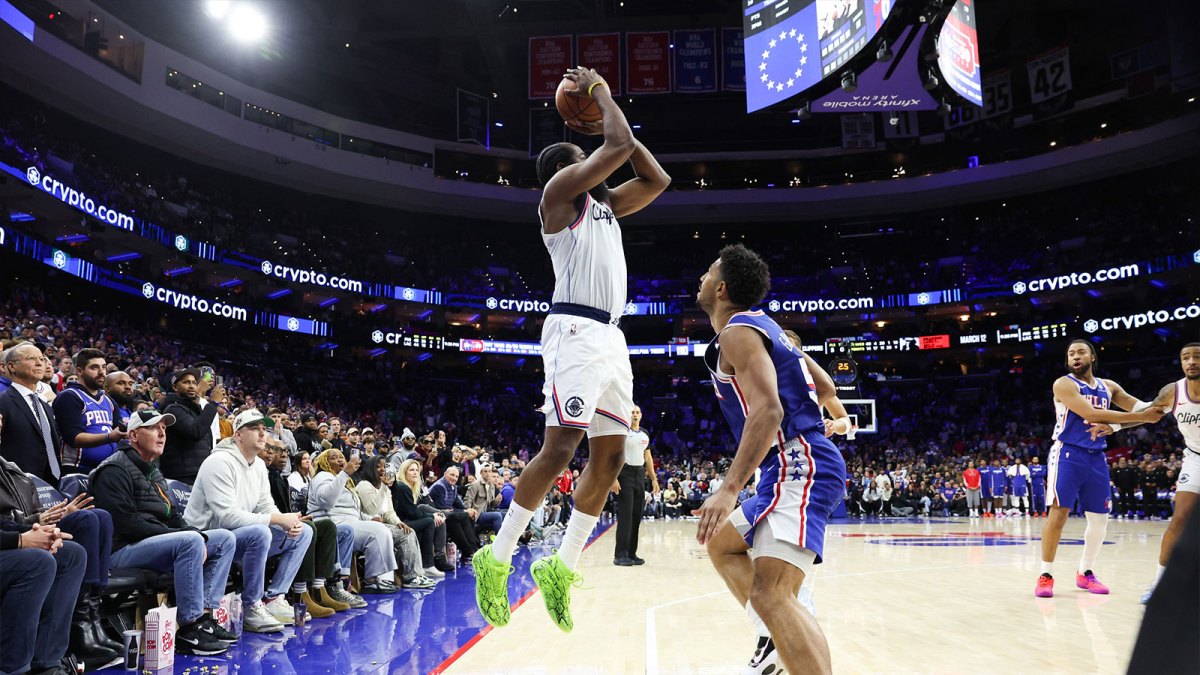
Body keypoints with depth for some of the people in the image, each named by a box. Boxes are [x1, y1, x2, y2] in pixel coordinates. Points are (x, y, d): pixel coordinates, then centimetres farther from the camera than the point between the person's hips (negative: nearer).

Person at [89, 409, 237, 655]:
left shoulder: (154, 472, 22)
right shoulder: (115, 470, -9)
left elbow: (172, 515, 21)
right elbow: (126, 523, -20)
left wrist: (197, 536, -2)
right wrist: (189, 536, -20)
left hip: (155, 540, 10)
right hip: (123, 549, -10)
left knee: (225, 538, 0)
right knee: (190, 541, -33)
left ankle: (204, 616, -8)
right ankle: (189, 628, -27)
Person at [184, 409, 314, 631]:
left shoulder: (259, 465, 9)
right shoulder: (220, 462, -20)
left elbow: (266, 507, 8)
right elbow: (227, 516, -28)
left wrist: (290, 522, -15)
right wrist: (277, 519, -26)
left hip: (241, 536, 9)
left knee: (303, 532, 1)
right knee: (259, 533, -37)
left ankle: (273, 599, 0)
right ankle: (251, 608, -20)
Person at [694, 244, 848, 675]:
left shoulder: (737, 332, -9)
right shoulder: (763, 326, 20)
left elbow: (767, 411, -24)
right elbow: (822, 388, 26)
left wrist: (729, 490, -29)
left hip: (799, 468, -11)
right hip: (797, 467, 11)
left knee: (771, 596, -23)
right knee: (720, 543, 25)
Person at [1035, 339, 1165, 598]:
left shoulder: (1109, 387, 13)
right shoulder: (1064, 384, -8)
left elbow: (1141, 408, 13)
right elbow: (1090, 414, -19)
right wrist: (1140, 417, -21)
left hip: (1096, 457, 6)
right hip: (1068, 454, -6)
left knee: (1099, 519, 8)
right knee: (1058, 513, -12)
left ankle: (1085, 573, 24)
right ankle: (1046, 575, -5)